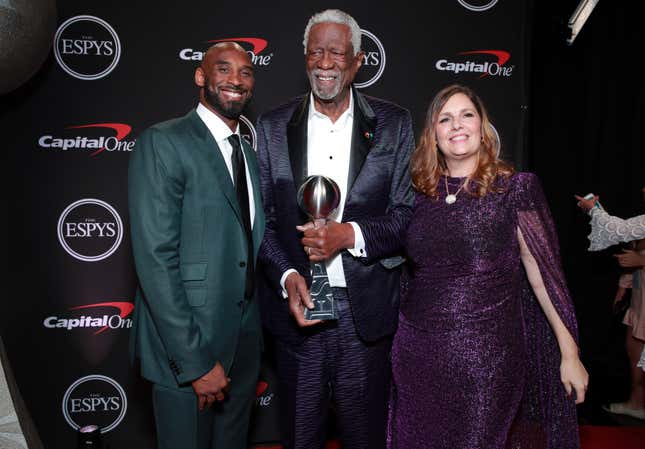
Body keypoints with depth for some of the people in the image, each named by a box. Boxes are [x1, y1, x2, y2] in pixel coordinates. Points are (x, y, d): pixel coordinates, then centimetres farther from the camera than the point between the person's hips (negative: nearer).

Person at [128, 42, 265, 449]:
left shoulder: (249, 154, 12)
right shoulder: (163, 143, -13)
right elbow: (155, 258, -19)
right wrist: (195, 361, -19)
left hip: (245, 340, 7)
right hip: (187, 344, -7)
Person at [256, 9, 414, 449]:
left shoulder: (394, 124, 1)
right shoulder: (273, 126, 4)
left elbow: (408, 212, -2)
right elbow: (262, 216, 3)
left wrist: (351, 235, -18)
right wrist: (286, 275, -12)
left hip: (366, 312, -1)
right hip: (296, 305, 1)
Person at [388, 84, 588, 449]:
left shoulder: (514, 189, -6)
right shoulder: (421, 193, 4)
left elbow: (542, 272, -5)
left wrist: (569, 353, -5)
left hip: (486, 355, -4)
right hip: (418, 351, 4)